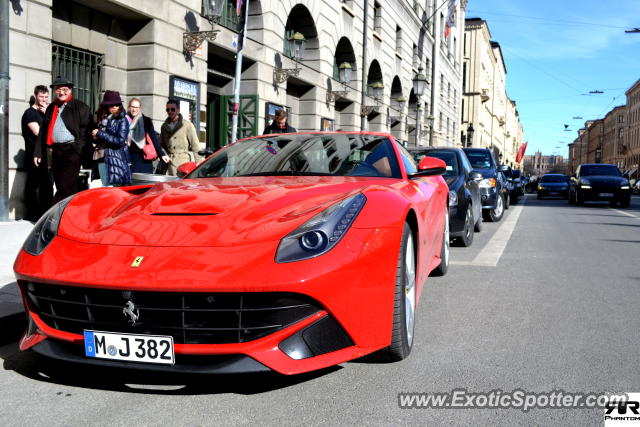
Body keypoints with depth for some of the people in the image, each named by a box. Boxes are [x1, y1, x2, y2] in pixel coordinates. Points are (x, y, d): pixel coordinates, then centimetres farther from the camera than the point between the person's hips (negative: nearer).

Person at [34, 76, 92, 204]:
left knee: (66, 188, -12)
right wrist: (38, 152, 12)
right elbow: (43, 132, 18)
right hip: (55, 151, 7)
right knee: (61, 187, 10)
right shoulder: (51, 108, 18)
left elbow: (86, 130, -5)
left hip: (72, 151, -7)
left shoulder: (80, 107, 0)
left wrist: (79, 148, -13)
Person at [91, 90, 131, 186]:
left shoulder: (123, 120, -4)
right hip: (102, 158, 6)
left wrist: (100, 134, -10)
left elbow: (120, 141, -13)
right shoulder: (104, 119, 13)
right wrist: (95, 136, -5)